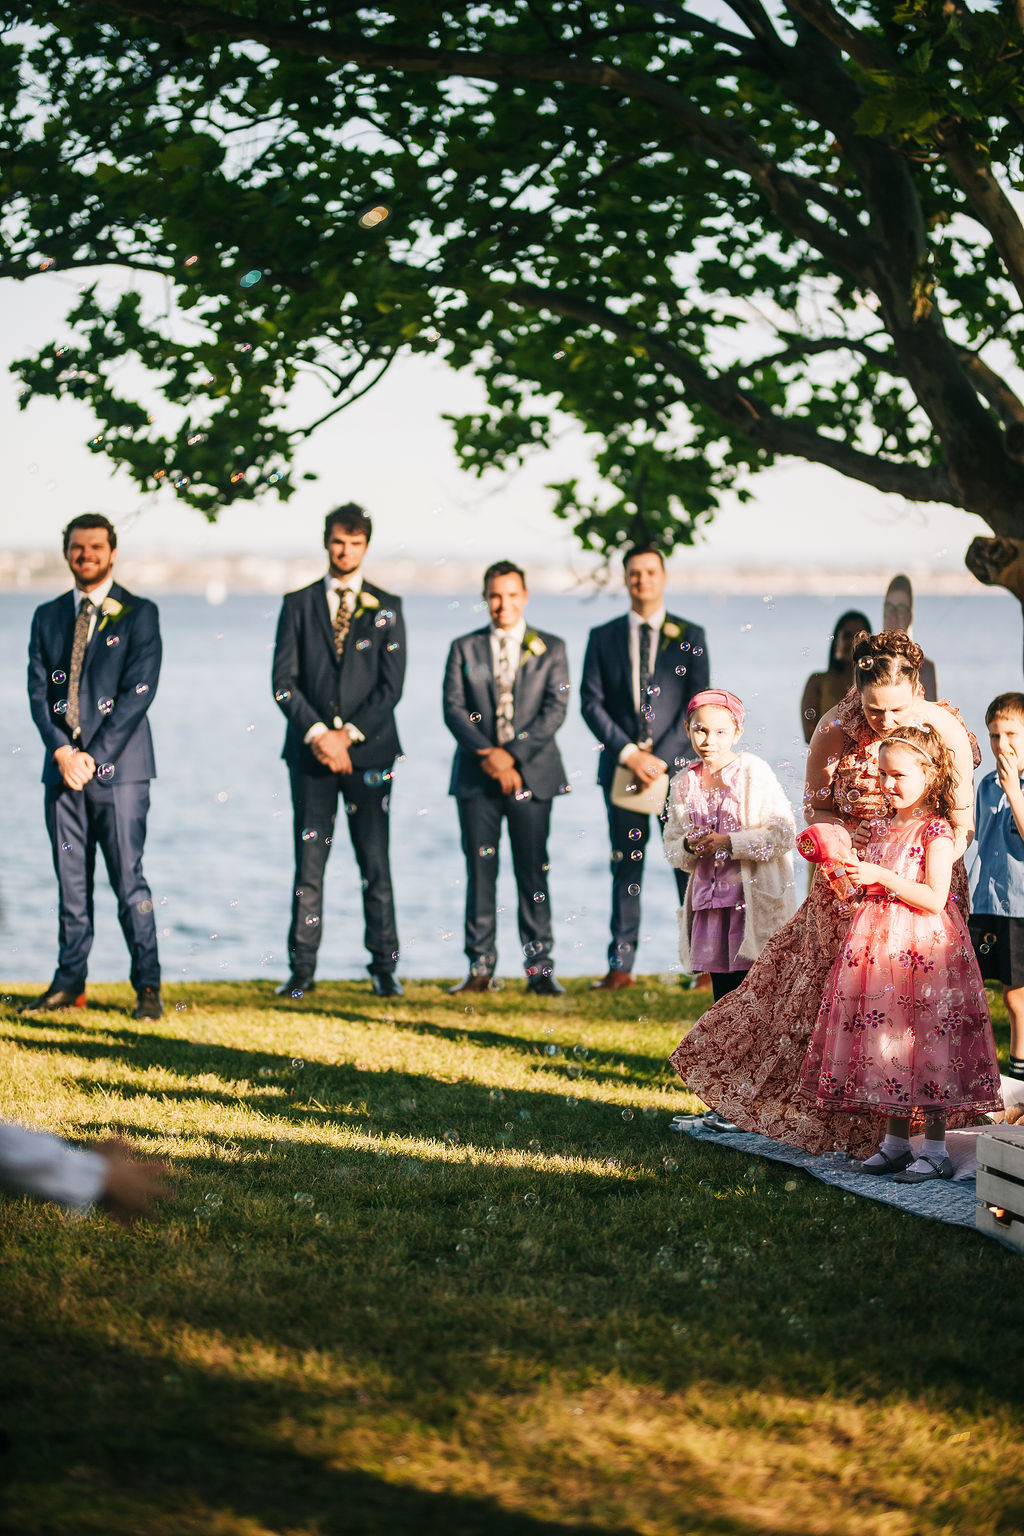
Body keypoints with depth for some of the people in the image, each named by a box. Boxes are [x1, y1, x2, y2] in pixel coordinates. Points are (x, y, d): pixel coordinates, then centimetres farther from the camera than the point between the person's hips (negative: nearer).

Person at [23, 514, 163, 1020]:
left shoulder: (138, 614, 1)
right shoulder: (48, 617, 14)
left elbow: (139, 691, -7)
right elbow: (38, 691, 8)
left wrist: (95, 756, -12)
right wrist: (62, 750, -8)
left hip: (119, 768, -4)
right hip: (63, 767, 4)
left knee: (129, 880, -6)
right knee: (70, 882, 6)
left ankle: (148, 987, -2)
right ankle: (70, 983, 12)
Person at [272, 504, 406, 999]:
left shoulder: (386, 607, 7)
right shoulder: (298, 604, 9)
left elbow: (391, 684, 0)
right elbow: (283, 680, 2)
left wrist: (349, 735, -9)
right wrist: (318, 733, -10)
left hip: (368, 752, -1)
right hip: (309, 753, 1)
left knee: (375, 865, -1)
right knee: (308, 866, 0)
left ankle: (384, 967, 4)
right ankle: (302, 970, 4)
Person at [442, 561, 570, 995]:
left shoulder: (550, 648, 7)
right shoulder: (464, 648, 10)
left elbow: (555, 709, -2)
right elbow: (454, 709, 1)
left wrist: (513, 754, -12)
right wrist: (488, 757, -13)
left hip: (531, 774, -1)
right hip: (476, 776, 1)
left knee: (533, 873, -1)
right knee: (480, 872, 1)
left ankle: (540, 969, 2)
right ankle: (480, 968, 4)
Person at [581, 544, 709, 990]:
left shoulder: (689, 635, 6)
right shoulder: (603, 637, 10)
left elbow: (697, 703, 0)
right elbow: (590, 702, 4)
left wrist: (662, 758, -11)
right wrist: (628, 752, -9)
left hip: (677, 766, -1)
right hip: (621, 767, 1)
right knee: (625, 868, 3)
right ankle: (621, 966, 4)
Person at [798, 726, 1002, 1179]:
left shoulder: (935, 831, -10)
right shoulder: (882, 827, 13)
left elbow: (934, 899, -18)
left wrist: (881, 876, -21)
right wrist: (852, 870, 3)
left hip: (921, 946, -8)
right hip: (879, 944, 8)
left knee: (926, 1044, -5)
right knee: (885, 1044, 9)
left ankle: (935, 1149, 2)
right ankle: (895, 1141, 19)